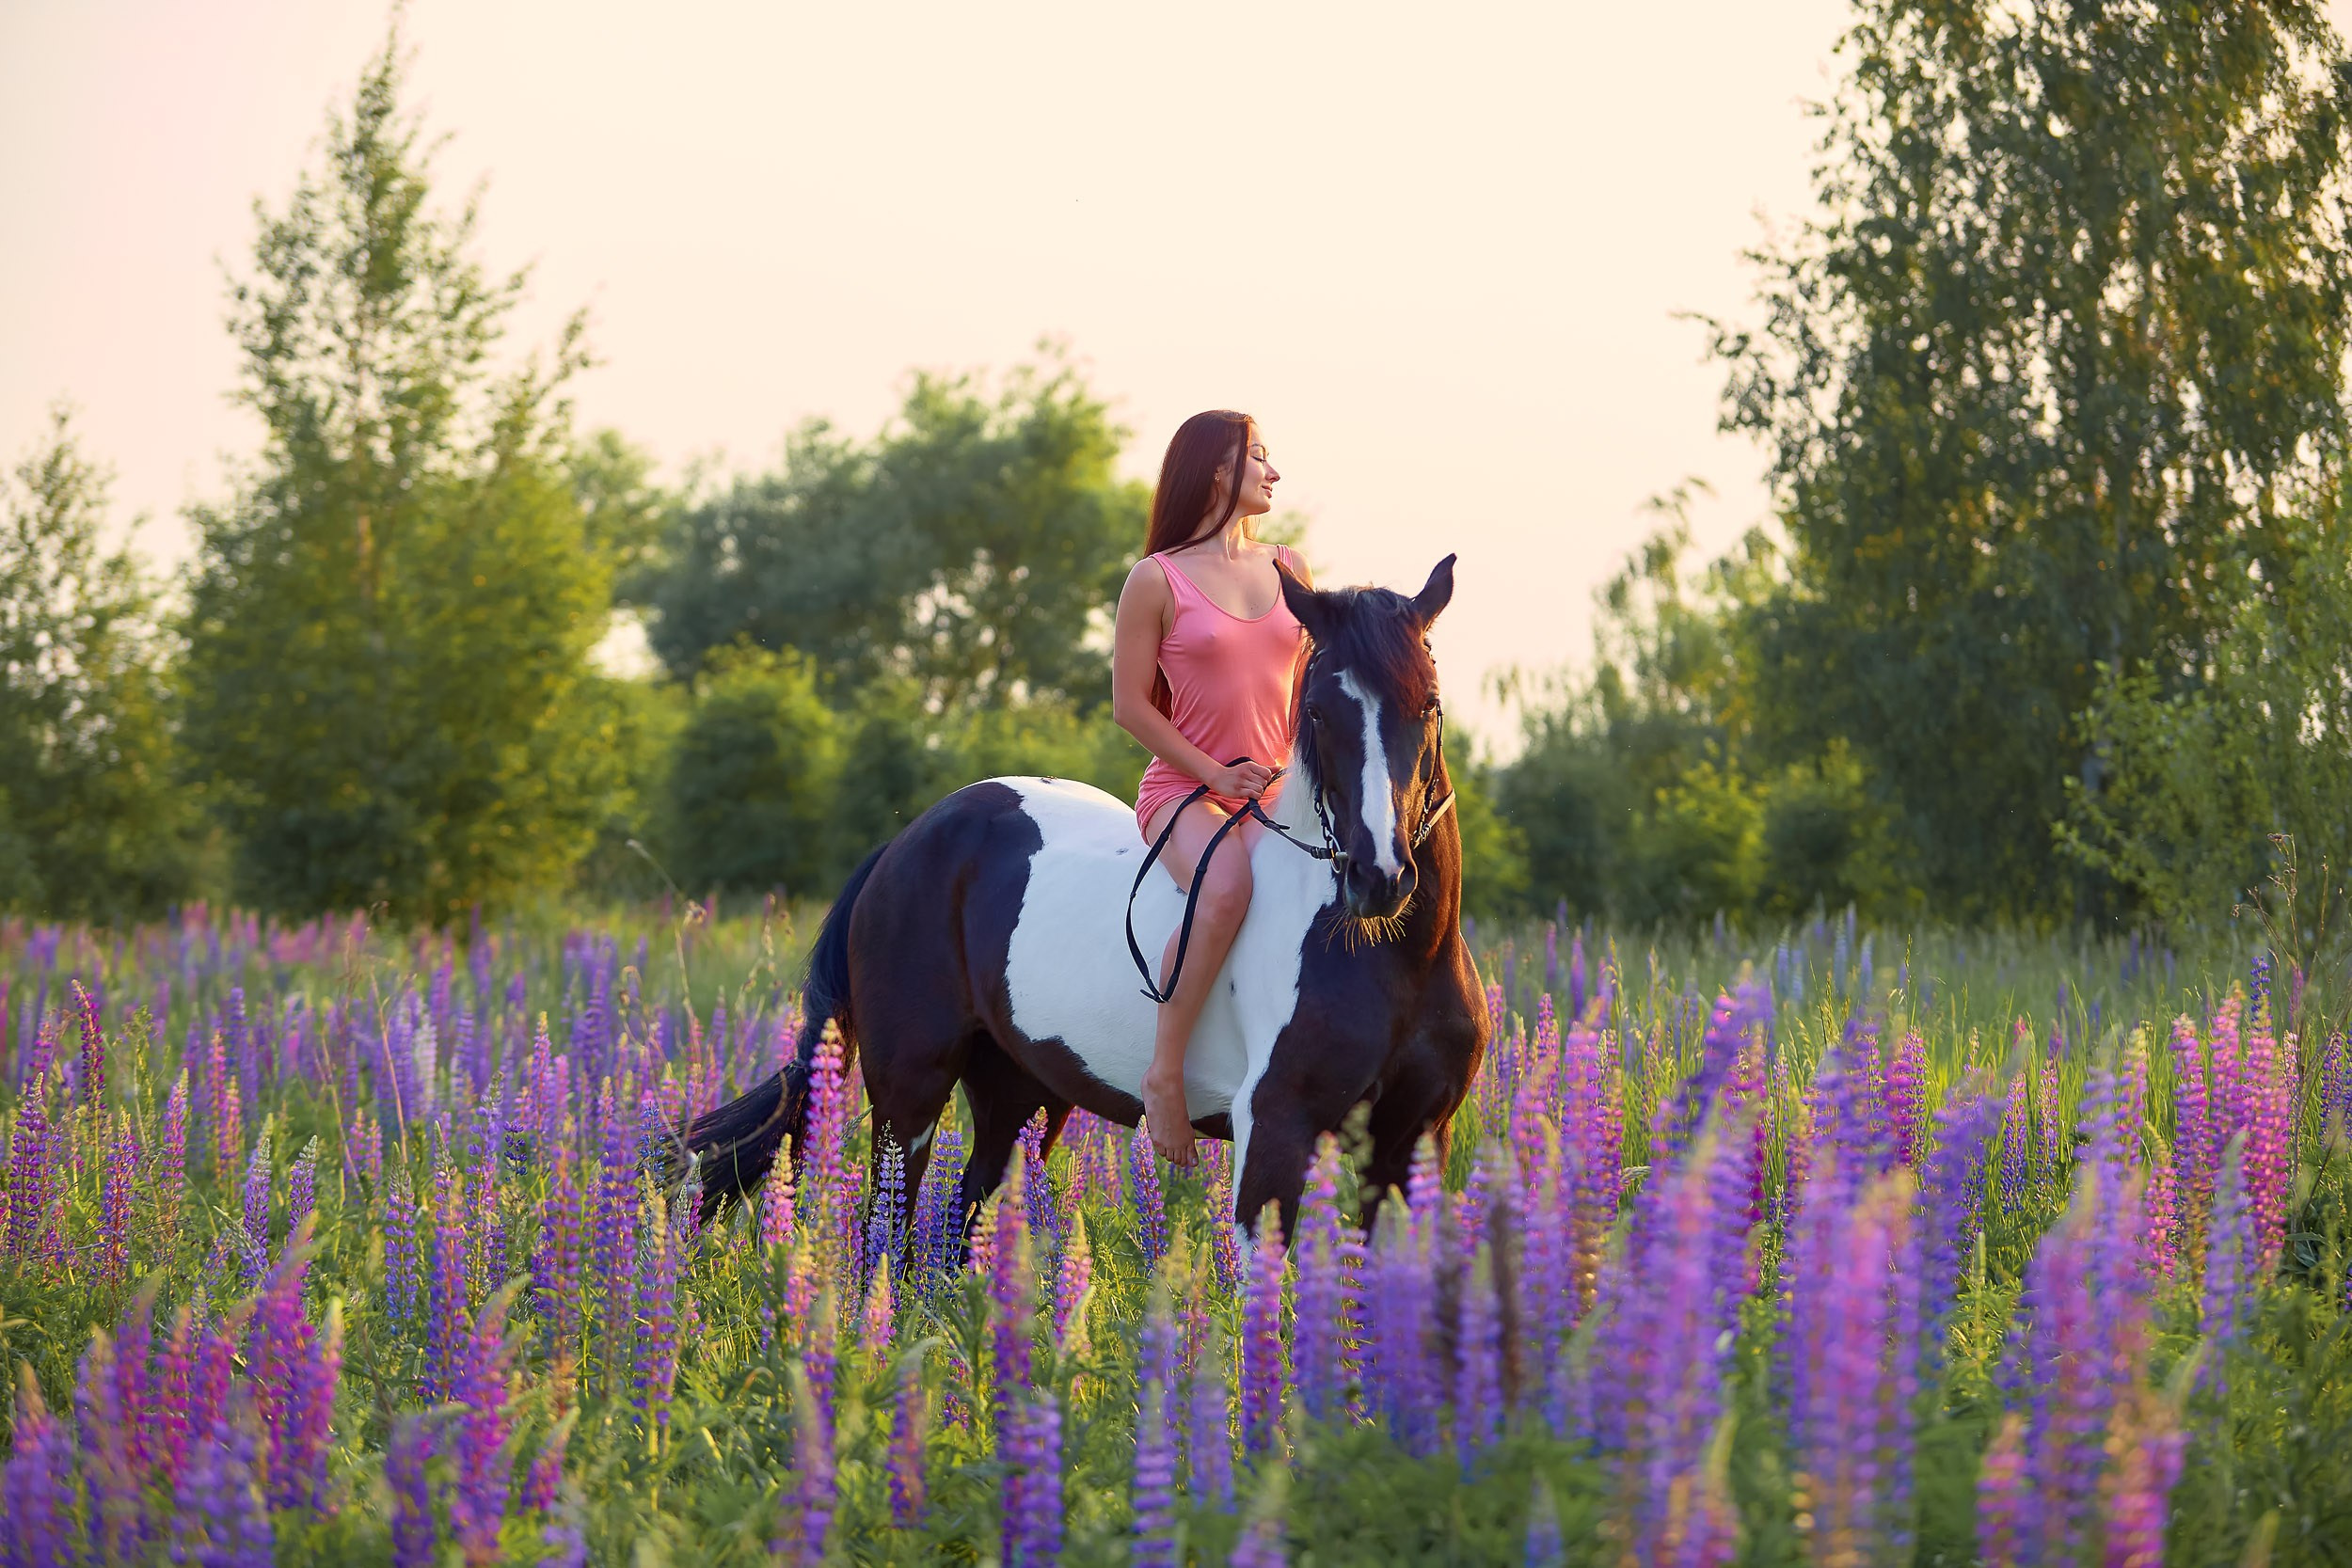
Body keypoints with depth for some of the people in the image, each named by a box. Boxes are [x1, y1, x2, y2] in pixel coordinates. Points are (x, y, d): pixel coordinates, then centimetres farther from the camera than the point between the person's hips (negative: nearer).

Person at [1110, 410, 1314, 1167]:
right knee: (1225, 887, -37)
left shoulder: (1290, 571, 13)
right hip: (1184, 791, -5)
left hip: (1273, 793, 5)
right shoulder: (1158, 580, -1)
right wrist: (1215, 773, -10)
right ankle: (1164, 1073, -27)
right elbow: (1130, 702, -2)